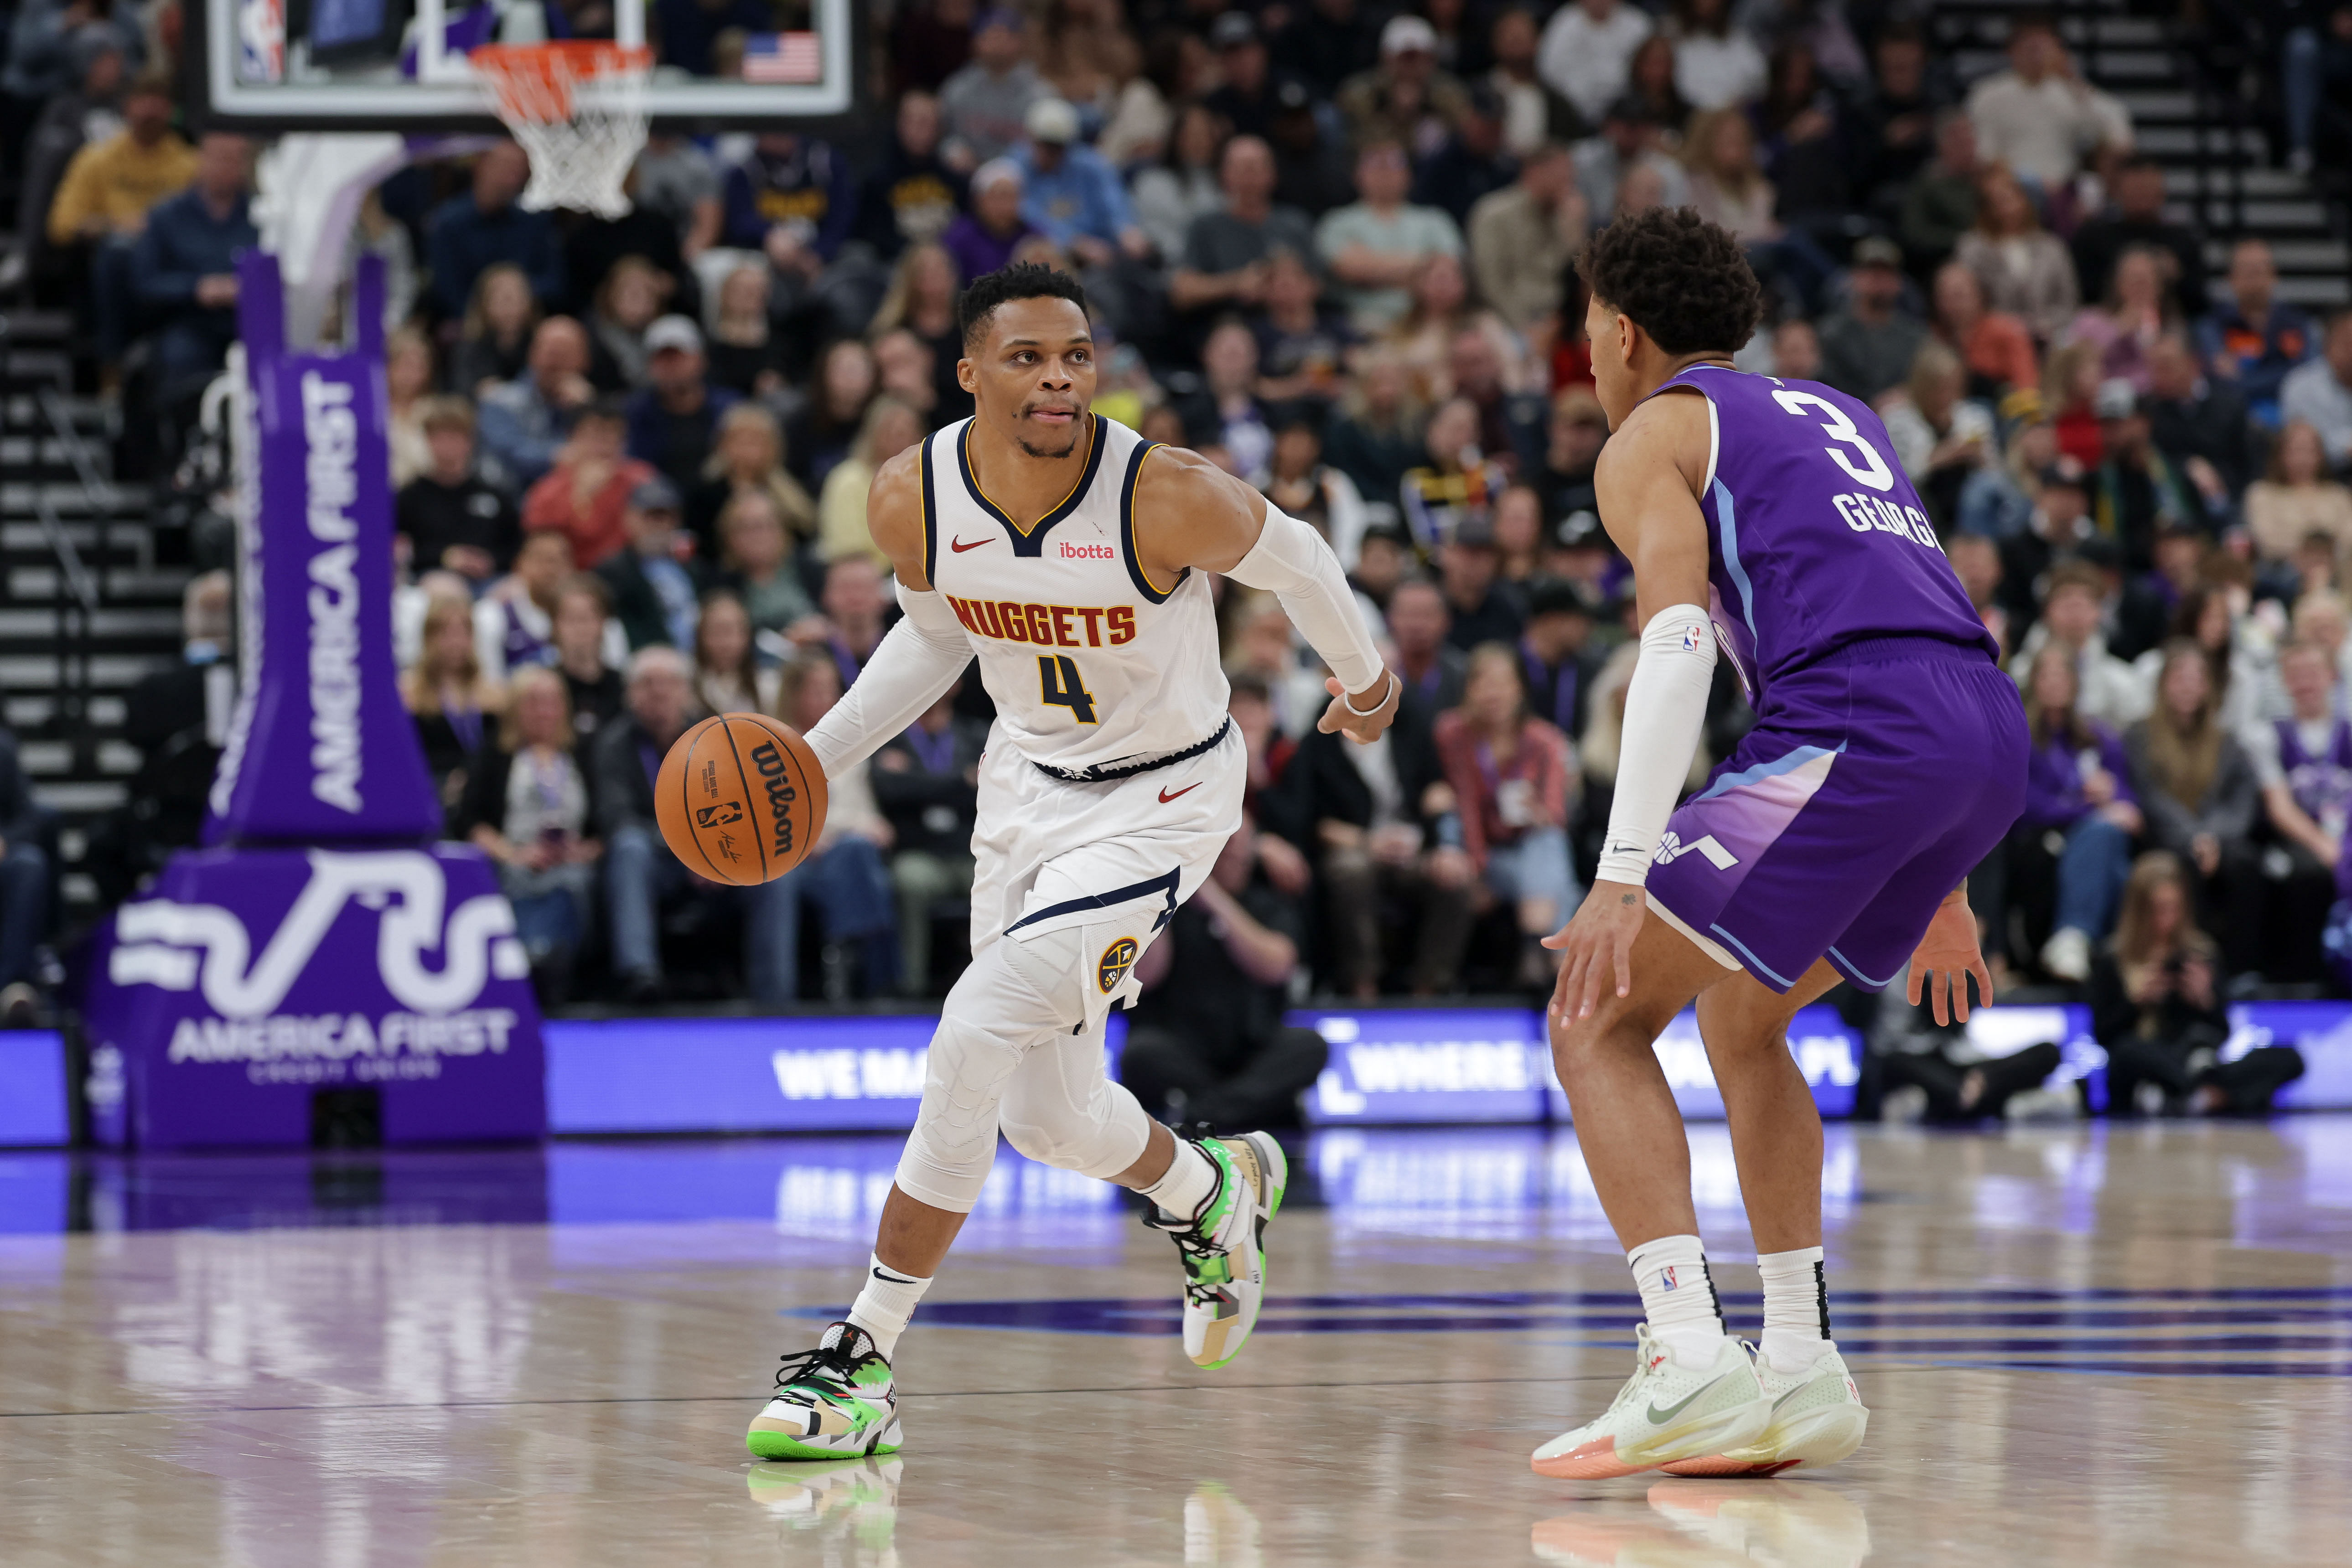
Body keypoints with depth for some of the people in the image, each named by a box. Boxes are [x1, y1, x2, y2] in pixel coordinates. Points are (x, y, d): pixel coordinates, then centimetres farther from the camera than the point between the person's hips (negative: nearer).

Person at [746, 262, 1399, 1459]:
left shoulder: (1169, 498, -29)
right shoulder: (913, 498, -16)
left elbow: (1290, 559, -6)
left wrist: (1365, 674, 11)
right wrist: (816, 757, -2)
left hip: (1162, 796, -6)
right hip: (1026, 785, 6)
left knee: (976, 1037, -22)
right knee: (1049, 1121, 15)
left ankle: (862, 1359, -15)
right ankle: (1214, 1192, 51)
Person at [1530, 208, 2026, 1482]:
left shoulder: (1654, 434, 10)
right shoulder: (1830, 416, 34)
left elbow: (1677, 645, -7)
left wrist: (1624, 877, -15)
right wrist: (1936, 886, 38)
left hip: (1850, 732, -8)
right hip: (1994, 729, 8)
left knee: (1598, 1021, -2)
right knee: (1742, 1016, 26)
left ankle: (1690, 1364, -19)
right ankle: (1800, 1375, 18)